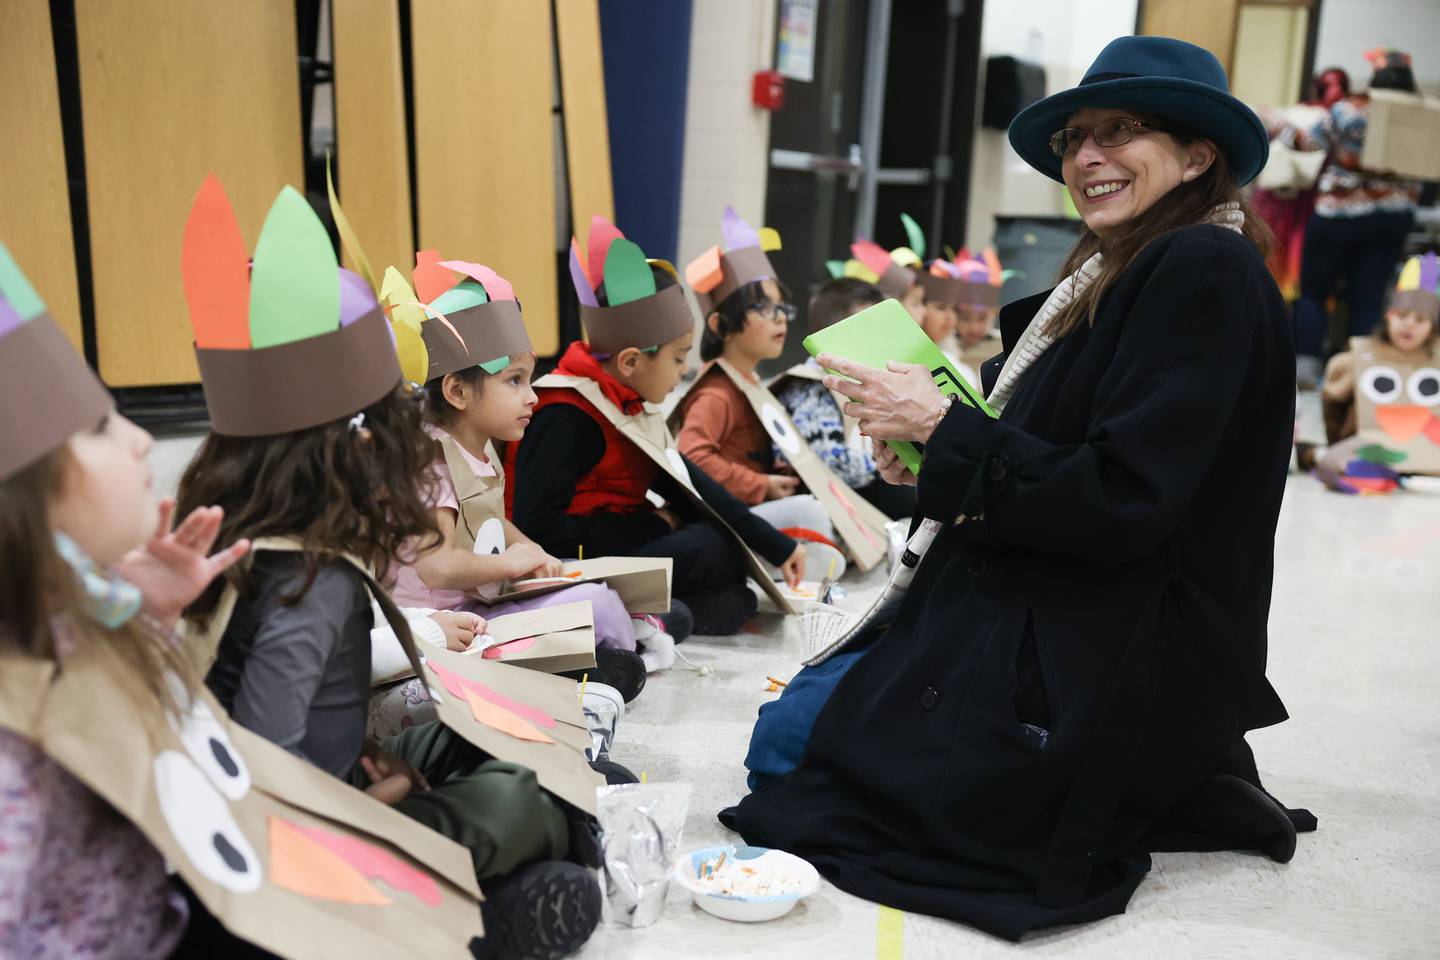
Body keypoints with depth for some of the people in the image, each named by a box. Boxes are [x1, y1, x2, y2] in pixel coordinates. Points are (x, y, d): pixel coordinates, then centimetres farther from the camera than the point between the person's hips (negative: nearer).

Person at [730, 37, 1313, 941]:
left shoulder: (1205, 272, -17)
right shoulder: (1119, 274, 12)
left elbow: (1121, 503, -23)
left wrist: (943, 424, -17)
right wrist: (931, 462, -4)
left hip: (1112, 659, -10)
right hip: (1029, 622, 10)